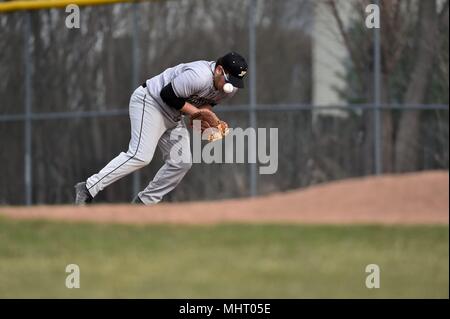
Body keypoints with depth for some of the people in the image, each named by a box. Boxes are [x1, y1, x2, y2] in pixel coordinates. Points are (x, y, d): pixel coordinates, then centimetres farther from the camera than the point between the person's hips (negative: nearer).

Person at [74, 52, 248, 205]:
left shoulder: (230, 87, -4)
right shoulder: (199, 76, -33)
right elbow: (168, 95, -27)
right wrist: (196, 113, -24)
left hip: (173, 116, 9)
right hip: (149, 103, -9)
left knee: (182, 163, 2)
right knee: (141, 155, -23)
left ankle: (142, 203, 10)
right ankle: (88, 188, -23)